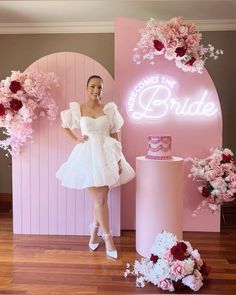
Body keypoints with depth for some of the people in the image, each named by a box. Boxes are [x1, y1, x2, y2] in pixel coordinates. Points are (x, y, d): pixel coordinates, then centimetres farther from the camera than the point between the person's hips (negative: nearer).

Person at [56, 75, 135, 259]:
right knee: (99, 199, -1)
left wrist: (119, 159, -2)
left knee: (101, 198, 9)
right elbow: (65, 126, 18)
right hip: (88, 156, -1)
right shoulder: (78, 109, 2)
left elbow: (115, 135, 3)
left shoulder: (109, 109, 3)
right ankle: (108, 238, 13)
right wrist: (76, 139, 4)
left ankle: (94, 233, 30)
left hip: (106, 155, 2)